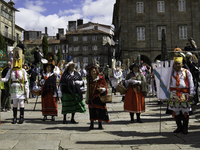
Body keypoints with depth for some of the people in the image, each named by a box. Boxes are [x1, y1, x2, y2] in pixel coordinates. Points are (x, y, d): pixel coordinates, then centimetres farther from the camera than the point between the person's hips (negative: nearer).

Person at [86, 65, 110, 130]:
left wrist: (102, 89, -23)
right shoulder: (89, 80, 9)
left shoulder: (101, 79, -1)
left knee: (99, 111, -1)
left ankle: (100, 125, 12)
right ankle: (91, 125, 13)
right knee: (92, 112, 2)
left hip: (99, 97, -2)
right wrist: (87, 99, 11)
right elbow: (88, 90, 13)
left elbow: (105, 87, -1)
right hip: (91, 98, 2)